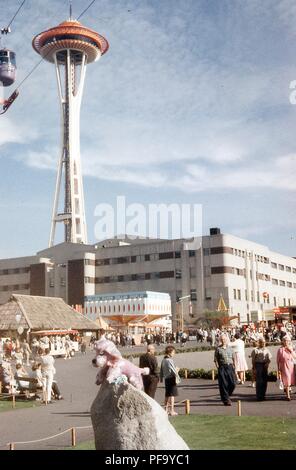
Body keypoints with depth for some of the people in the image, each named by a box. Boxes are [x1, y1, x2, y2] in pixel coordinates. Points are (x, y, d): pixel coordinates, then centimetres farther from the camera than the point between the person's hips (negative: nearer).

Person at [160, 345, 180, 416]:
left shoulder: (163, 360, 7)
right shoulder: (170, 360, -17)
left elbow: (161, 370, 14)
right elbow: (173, 370, -18)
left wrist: (161, 378, 23)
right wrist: (178, 378, -13)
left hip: (166, 379, 8)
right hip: (171, 378, -8)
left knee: (167, 395, 16)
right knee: (172, 395, -2)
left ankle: (166, 410, 22)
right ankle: (172, 411, 0)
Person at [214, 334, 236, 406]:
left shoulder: (230, 348, 11)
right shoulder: (218, 349, 1)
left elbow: (233, 358, 16)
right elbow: (215, 359, 1)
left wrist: (233, 366, 8)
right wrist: (218, 367, -8)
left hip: (230, 367, 3)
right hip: (222, 367, -3)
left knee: (232, 383, -1)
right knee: (223, 385, -2)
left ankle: (227, 396, 23)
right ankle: (226, 400, 6)